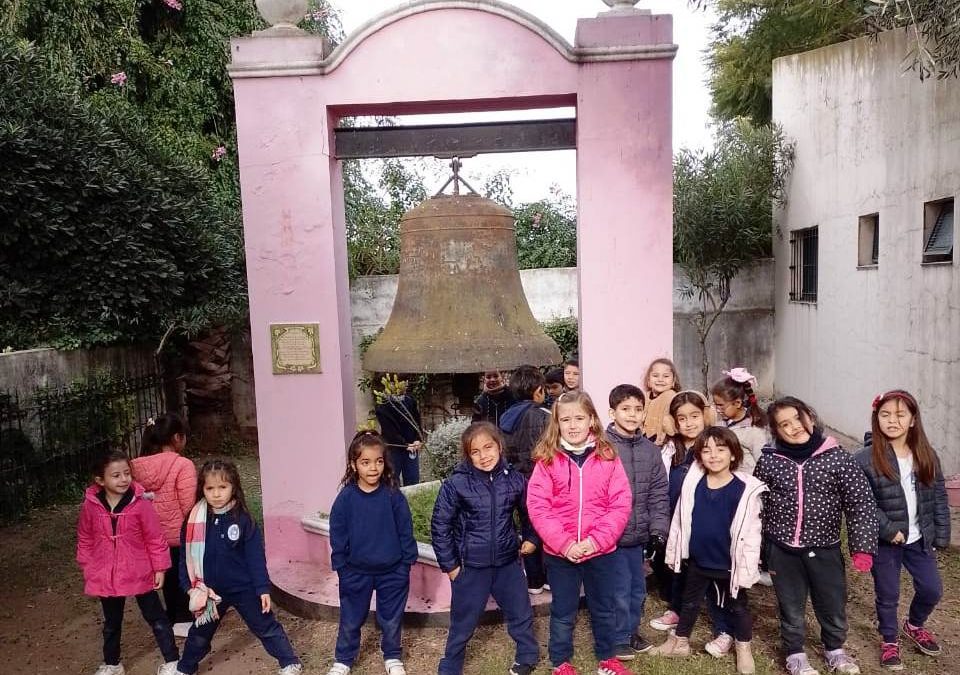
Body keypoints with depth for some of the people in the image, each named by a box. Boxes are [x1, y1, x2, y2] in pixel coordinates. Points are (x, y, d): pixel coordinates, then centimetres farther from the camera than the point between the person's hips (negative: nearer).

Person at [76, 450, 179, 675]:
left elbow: (155, 539, -10)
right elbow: (85, 541, 5)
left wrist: (160, 568, -8)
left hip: (140, 574, -3)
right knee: (111, 623, 23)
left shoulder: (140, 504, -17)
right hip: (106, 576, 3)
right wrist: (88, 571, 7)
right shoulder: (90, 506, -9)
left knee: (156, 618, 9)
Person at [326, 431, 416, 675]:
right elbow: (337, 534, -5)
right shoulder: (346, 498, -12)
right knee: (350, 620, 16)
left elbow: (406, 530, -5)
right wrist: (340, 566, -4)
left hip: (392, 571, 0)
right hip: (356, 572, 0)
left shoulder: (393, 496, -12)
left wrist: (407, 561, -3)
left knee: (391, 619, 16)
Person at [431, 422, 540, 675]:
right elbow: (440, 525, -9)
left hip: (508, 563, 3)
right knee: (463, 623, 12)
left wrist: (531, 539, 7)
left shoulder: (515, 480, -7)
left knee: (522, 615, 19)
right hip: (470, 566, -3)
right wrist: (449, 564, -7)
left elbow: (529, 512, 12)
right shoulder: (455, 484, -16)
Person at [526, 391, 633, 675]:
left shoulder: (608, 458, -5)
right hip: (559, 553, -1)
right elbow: (538, 508, -12)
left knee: (605, 609, 20)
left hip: (601, 551, 1)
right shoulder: (547, 460, -9)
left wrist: (596, 540, -16)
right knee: (563, 612, 16)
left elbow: (620, 505, -8)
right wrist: (564, 543, -18)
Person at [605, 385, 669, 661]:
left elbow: (659, 493, 7)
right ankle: (618, 638, 23)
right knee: (619, 589, 3)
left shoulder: (650, 450, 4)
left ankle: (632, 630, 38)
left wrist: (658, 528, 1)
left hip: (639, 534, 6)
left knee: (637, 587, 19)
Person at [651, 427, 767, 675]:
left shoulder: (746, 489, -17)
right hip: (698, 560, 3)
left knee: (737, 606, 19)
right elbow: (680, 519, 1)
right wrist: (674, 552, 5)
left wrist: (747, 568, -11)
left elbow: (751, 531, -13)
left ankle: (744, 649, 40)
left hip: (729, 564, -3)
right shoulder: (693, 484, -8)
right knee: (690, 602, 20)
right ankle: (680, 642, 39)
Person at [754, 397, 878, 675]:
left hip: (825, 548, 1)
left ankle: (834, 649, 46)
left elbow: (861, 503, -8)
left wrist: (862, 546, -14)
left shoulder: (837, 456, -10)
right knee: (791, 606, 15)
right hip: (782, 549, 0)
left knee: (834, 605, 17)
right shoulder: (769, 460, -9)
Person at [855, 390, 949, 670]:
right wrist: (888, 530, -20)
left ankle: (914, 625, 46)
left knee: (932, 589, 15)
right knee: (888, 596, 12)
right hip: (885, 542, -4)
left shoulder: (927, 455, -3)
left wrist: (941, 536, 3)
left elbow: (938, 499, 4)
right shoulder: (866, 459, -18)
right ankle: (889, 640, 36)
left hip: (919, 539, 4)